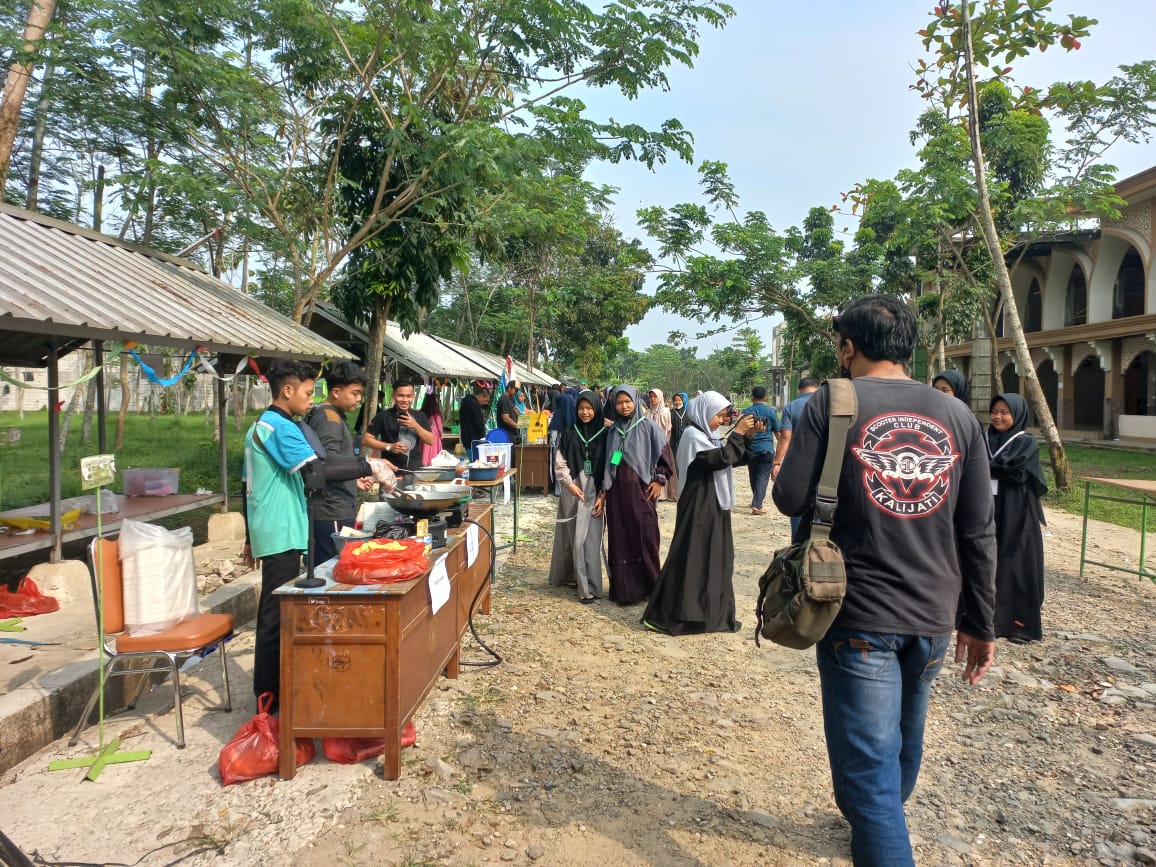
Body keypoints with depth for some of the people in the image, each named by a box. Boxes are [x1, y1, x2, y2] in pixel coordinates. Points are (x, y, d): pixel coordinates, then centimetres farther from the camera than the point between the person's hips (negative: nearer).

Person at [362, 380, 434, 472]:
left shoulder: (419, 416, 8)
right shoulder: (384, 416, -3)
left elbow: (431, 441, 3)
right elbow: (366, 440, -4)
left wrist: (415, 425, -10)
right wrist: (389, 447, -15)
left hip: (416, 467, 3)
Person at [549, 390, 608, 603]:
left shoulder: (604, 435, 1)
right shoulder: (568, 434, 6)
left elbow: (609, 467, 0)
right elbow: (559, 463, 4)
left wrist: (603, 495, -6)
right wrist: (571, 484, -10)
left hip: (593, 492, -2)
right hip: (572, 491, 2)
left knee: (588, 538, -5)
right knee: (571, 536, 4)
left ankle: (589, 587, -2)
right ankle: (570, 575, 16)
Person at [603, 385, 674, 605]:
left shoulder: (648, 427, -1)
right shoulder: (612, 430, 9)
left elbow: (665, 456, 1)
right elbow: (606, 462, 13)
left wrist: (659, 480, -4)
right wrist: (604, 490, 10)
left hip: (641, 490, -3)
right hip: (617, 491, 3)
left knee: (645, 537, -3)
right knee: (620, 539, 4)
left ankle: (649, 586, 10)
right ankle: (624, 589, 11)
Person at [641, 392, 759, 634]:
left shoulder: (709, 436, 12)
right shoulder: (693, 435, -15)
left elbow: (734, 459, 12)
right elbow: (721, 458, -25)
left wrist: (747, 436, 0)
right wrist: (737, 433, -17)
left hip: (714, 506, 9)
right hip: (698, 508, -9)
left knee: (714, 558, 14)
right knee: (691, 559, -6)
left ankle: (712, 613, 25)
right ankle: (665, 616, 2)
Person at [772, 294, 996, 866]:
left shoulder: (831, 404, -9)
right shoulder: (957, 416, 2)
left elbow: (790, 500, -10)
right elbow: (979, 532, 2)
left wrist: (791, 455, 11)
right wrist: (980, 623, 11)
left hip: (859, 615, -5)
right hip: (933, 617, 6)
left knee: (868, 761, 1)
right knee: (903, 741, 26)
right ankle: (879, 821, 51)